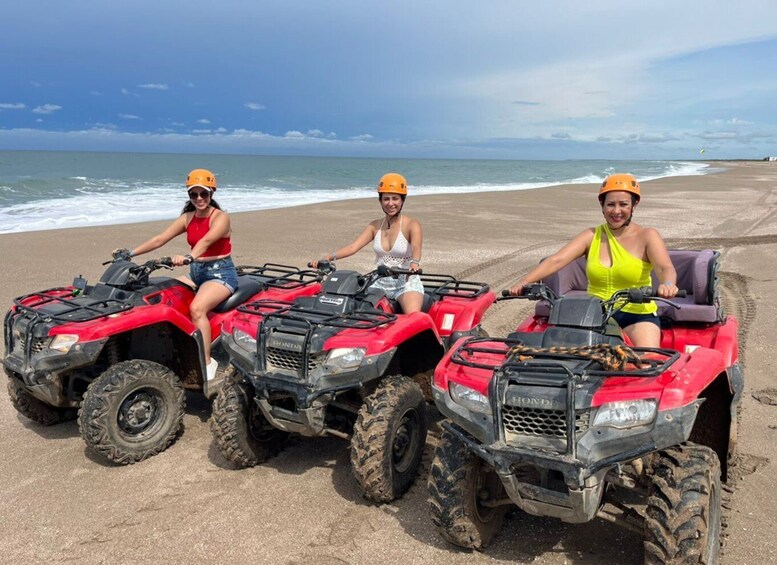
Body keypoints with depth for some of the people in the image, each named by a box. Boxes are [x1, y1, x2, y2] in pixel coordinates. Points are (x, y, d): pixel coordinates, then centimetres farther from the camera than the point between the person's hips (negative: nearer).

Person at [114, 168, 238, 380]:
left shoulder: (220, 217, -11)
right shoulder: (187, 218, 9)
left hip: (221, 273, -7)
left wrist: (188, 257, -50)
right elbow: (160, 239, 2)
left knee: (196, 308, -33)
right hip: (196, 273, 7)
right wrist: (131, 253, -9)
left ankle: (207, 362, -25)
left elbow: (206, 240, -31)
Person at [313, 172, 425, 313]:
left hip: (406, 282, -4)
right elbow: (353, 247, -2)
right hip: (380, 282, 5)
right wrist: (329, 257, -20)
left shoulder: (412, 225, -5)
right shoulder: (375, 225, 9)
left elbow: (416, 247, -25)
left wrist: (414, 262, -48)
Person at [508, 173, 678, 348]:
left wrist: (668, 284, -40)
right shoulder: (592, 236, 7)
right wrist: (524, 282, -23)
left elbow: (665, 267, -15)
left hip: (638, 315, -1)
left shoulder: (646, 236, 2)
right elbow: (556, 260, -6)